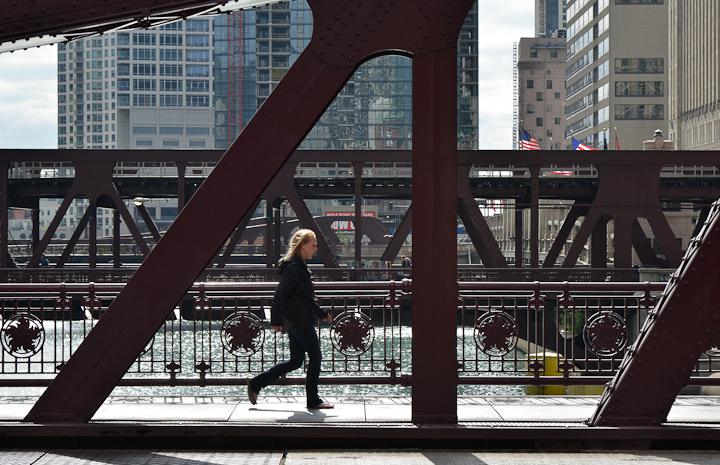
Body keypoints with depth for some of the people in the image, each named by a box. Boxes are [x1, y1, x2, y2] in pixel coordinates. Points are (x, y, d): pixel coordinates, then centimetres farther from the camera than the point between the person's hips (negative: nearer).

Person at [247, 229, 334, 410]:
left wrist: (321, 313, 26)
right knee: (315, 357, -1)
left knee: (295, 361, 12)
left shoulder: (298, 266, 16)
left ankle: (256, 384, 14)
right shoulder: (294, 267, -16)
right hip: (300, 321, -10)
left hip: (293, 320, 10)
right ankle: (313, 400, 7)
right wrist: (276, 320, -21)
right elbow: (280, 295, -20)